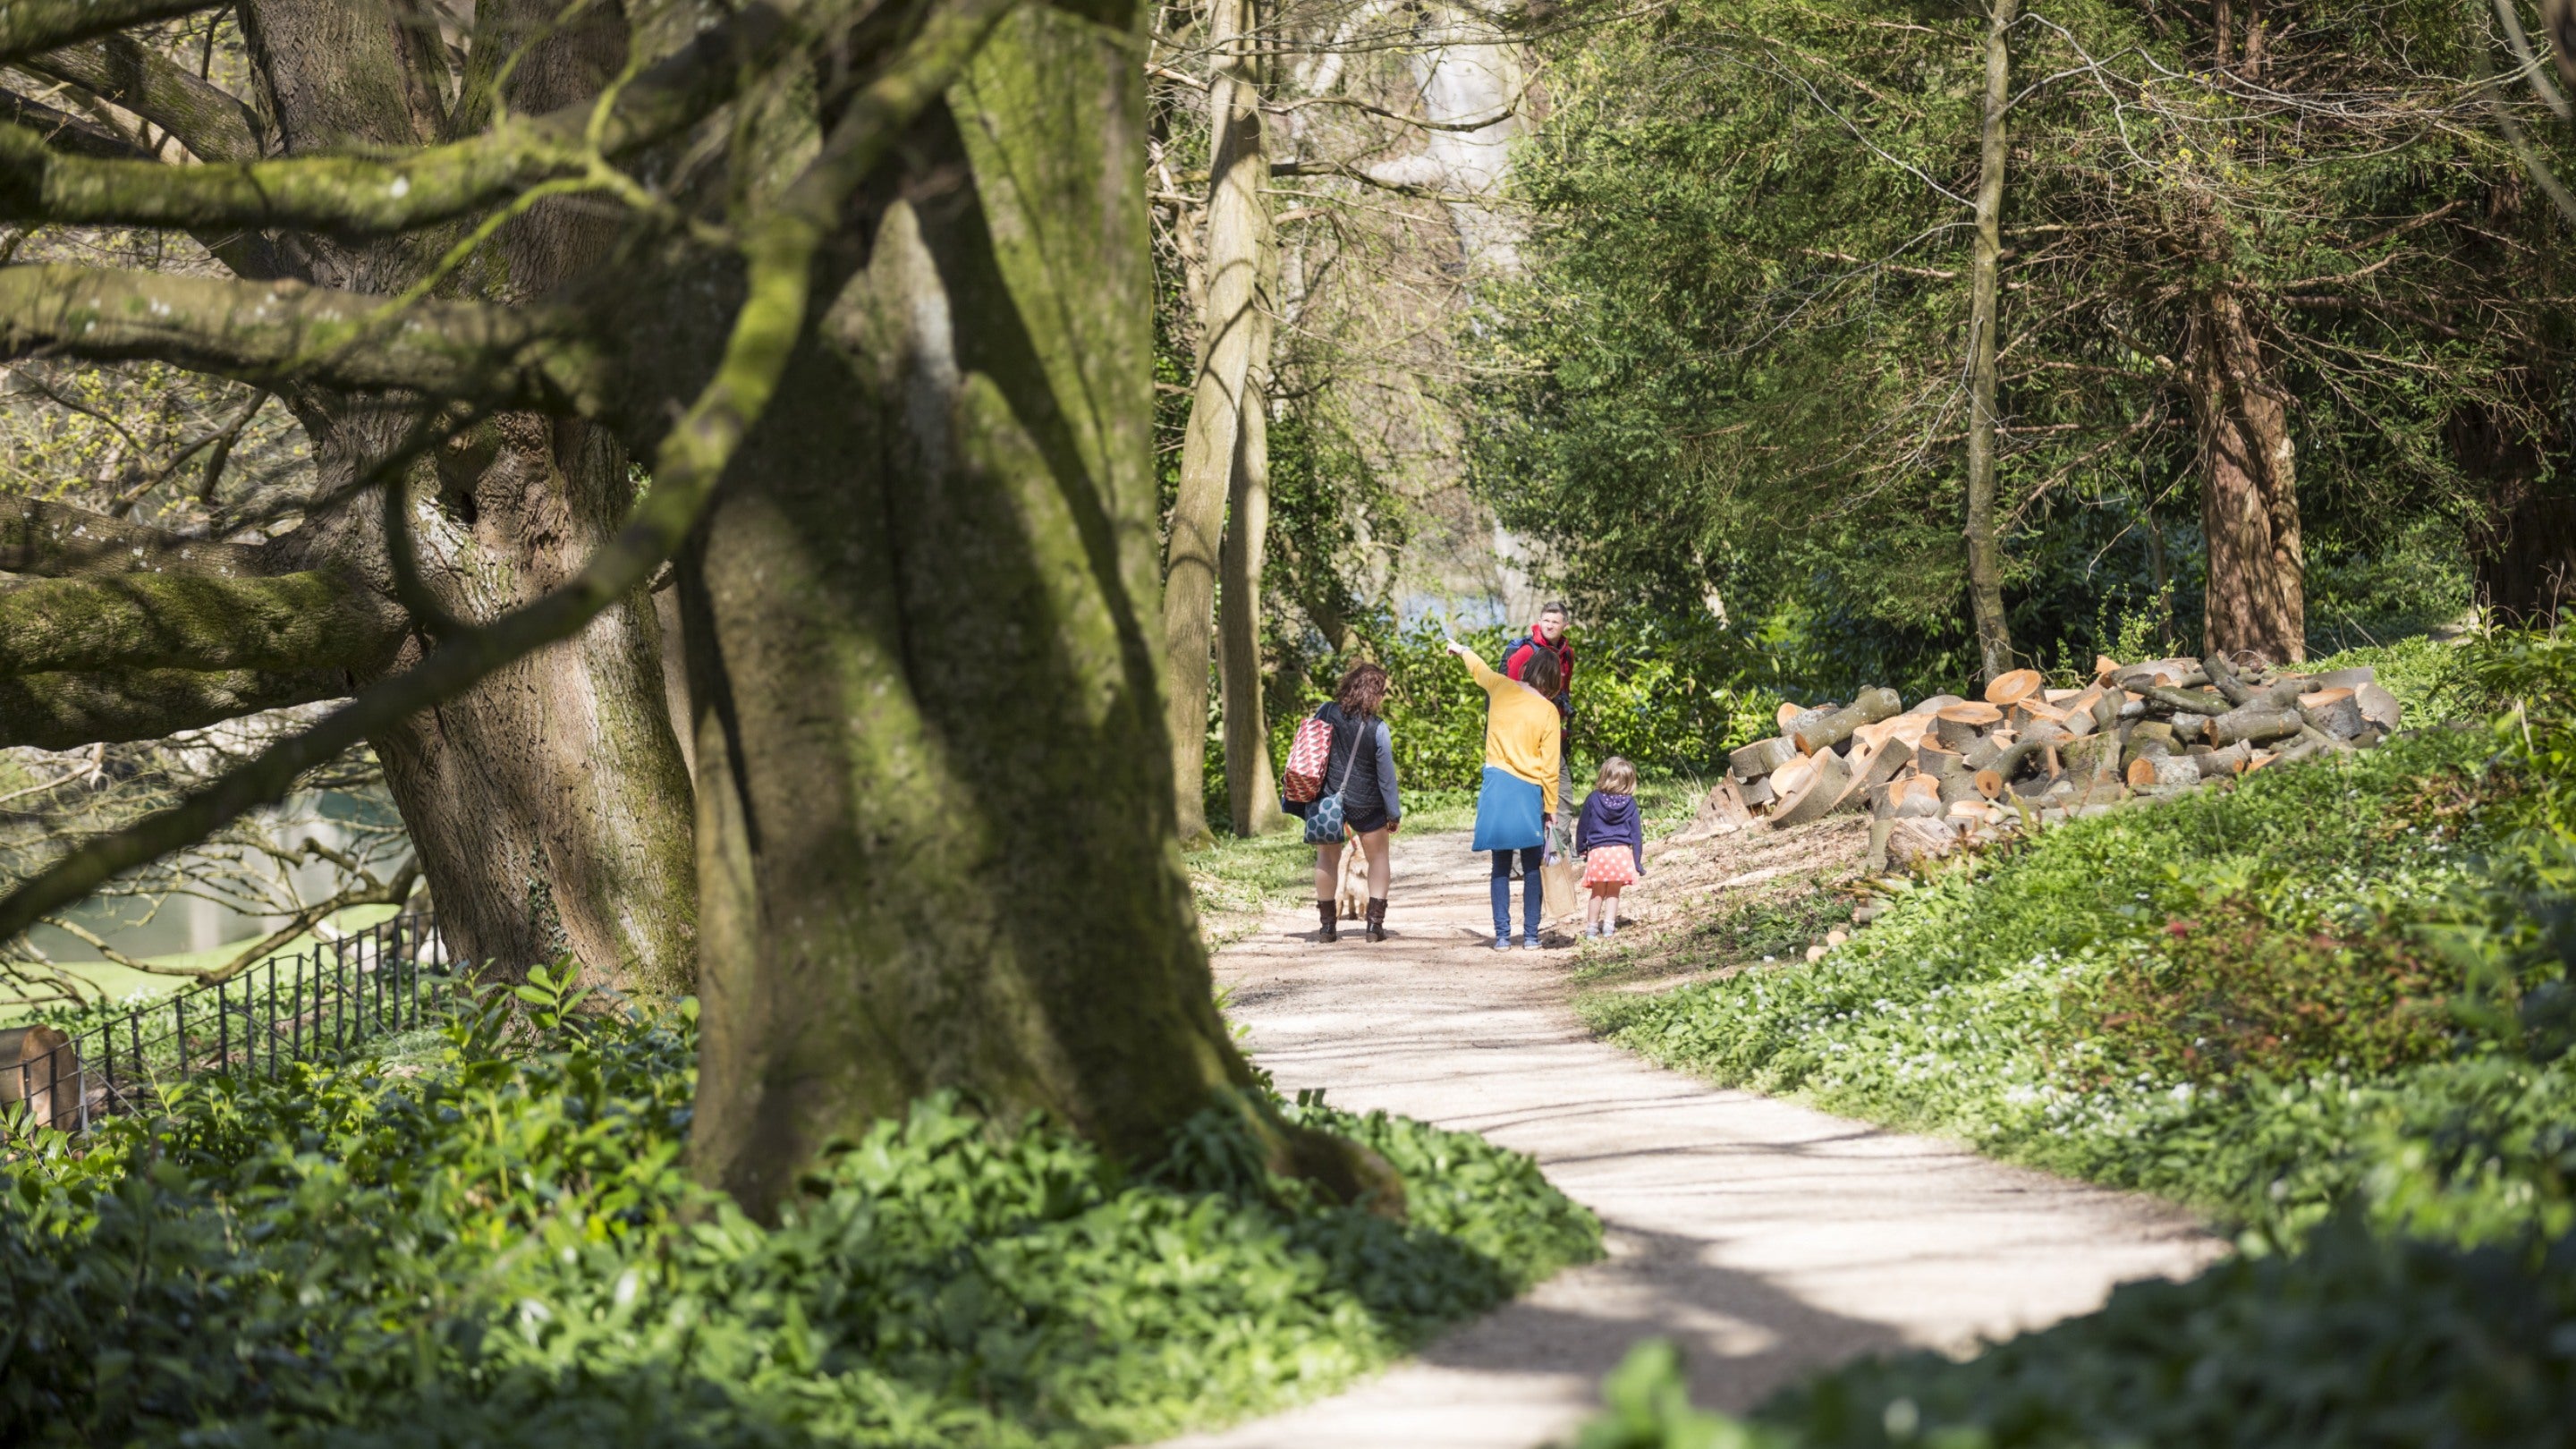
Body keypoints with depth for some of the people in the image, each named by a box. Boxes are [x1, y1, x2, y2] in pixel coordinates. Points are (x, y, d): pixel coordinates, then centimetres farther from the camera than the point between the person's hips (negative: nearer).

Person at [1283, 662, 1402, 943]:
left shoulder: (1326, 713, -8)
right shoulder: (1377, 729, -14)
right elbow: (1386, 775, -8)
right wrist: (1394, 813, 3)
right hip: (1365, 803, -2)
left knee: (1327, 858, 16)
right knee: (1379, 856, 15)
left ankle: (1328, 925, 15)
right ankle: (1375, 923, 7)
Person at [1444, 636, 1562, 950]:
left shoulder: (1501, 687, 2)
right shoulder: (1548, 712, -5)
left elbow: (1479, 669, 26)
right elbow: (1550, 766, -4)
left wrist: (1462, 650, 48)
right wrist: (1551, 807, 4)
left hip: (1497, 786, 2)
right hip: (1529, 791, -2)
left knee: (1501, 866, 6)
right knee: (1532, 867, 6)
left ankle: (1502, 935, 2)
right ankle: (1530, 936, 3)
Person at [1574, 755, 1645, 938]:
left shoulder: (1593, 799, -1)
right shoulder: (1630, 803, 1)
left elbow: (1583, 827, 7)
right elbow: (1635, 834, 4)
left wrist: (1580, 848, 24)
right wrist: (1638, 861, 11)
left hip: (1597, 851, 0)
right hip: (1621, 852, 0)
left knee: (1598, 892, 14)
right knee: (1614, 892, 12)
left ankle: (1592, 926, 16)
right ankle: (1609, 925, 4)